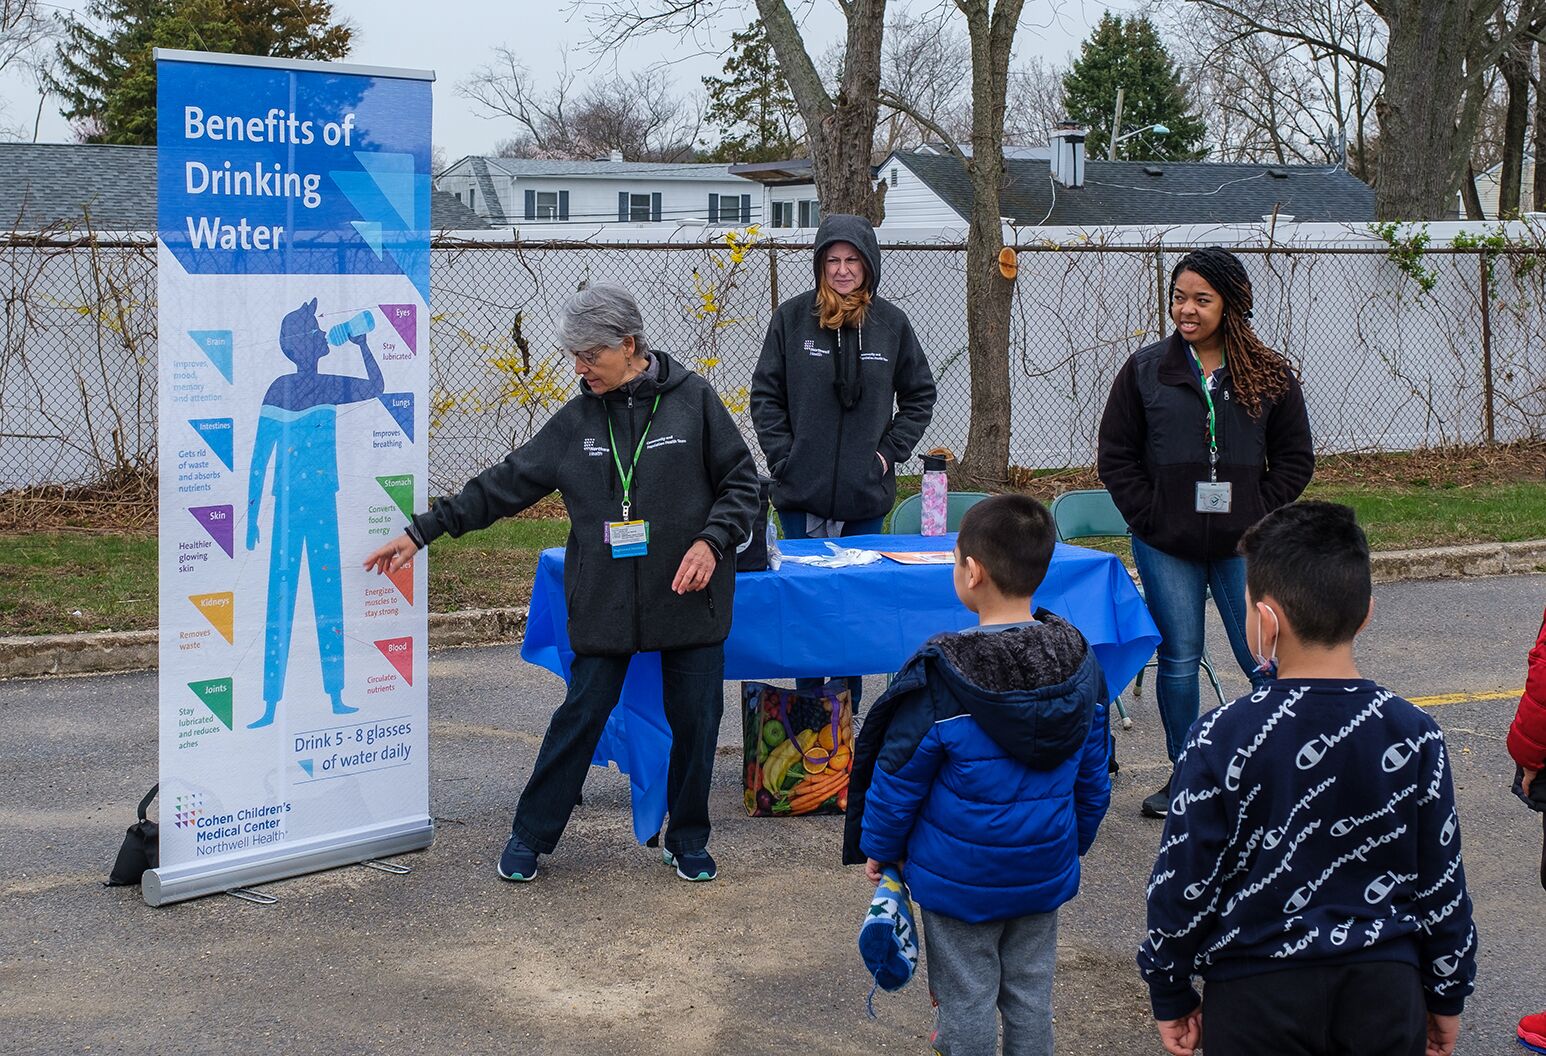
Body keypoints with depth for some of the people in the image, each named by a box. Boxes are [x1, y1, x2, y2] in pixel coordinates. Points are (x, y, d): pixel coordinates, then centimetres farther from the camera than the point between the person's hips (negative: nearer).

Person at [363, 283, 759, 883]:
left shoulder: (693, 400, -2)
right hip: (604, 603, 1)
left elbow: (740, 482, 1)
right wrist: (423, 532, 9)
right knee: (581, 716, 4)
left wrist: (711, 541, -15)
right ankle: (531, 835, 18)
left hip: (690, 597, -1)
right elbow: (503, 486, 10)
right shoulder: (576, 421, 6)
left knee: (695, 720, 6)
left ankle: (688, 840, 25)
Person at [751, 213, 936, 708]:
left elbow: (919, 395, 13)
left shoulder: (891, 322, 4)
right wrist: (783, 457, -5)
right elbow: (765, 394, 3)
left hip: (866, 495, 1)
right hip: (801, 491, -1)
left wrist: (890, 450, 3)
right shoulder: (792, 317, 0)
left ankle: (850, 709, 14)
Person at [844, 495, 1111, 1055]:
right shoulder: (1080, 663, -6)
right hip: (1045, 874, 5)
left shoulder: (942, 677, -21)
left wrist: (878, 849, 4)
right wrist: (1073, 845, 20)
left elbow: (898, 777, -12)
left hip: (960, 881, -4)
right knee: (1031, 993, 17)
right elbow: (1093, 779, 5)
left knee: (967, 999, 9)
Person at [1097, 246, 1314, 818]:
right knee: (1179, 662, 6)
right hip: (1166, 547, 1)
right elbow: (1115, 455, 5)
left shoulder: (1269, 374, 2)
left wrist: (1257, 515, -3)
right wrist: (1149, 517, -4)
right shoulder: (1145, 369, 3)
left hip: (1242, 547, 0)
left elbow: (1295, 459, 7)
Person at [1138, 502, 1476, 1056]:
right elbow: (1443, 886, 1)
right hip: (1384, 991, 2)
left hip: (1257, 996, -2)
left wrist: (1170, 995, 5)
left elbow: (1183, 885, -9)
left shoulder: (1222, 739, -15)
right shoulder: (1414, 735, -7)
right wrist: (1447, 996, 14)